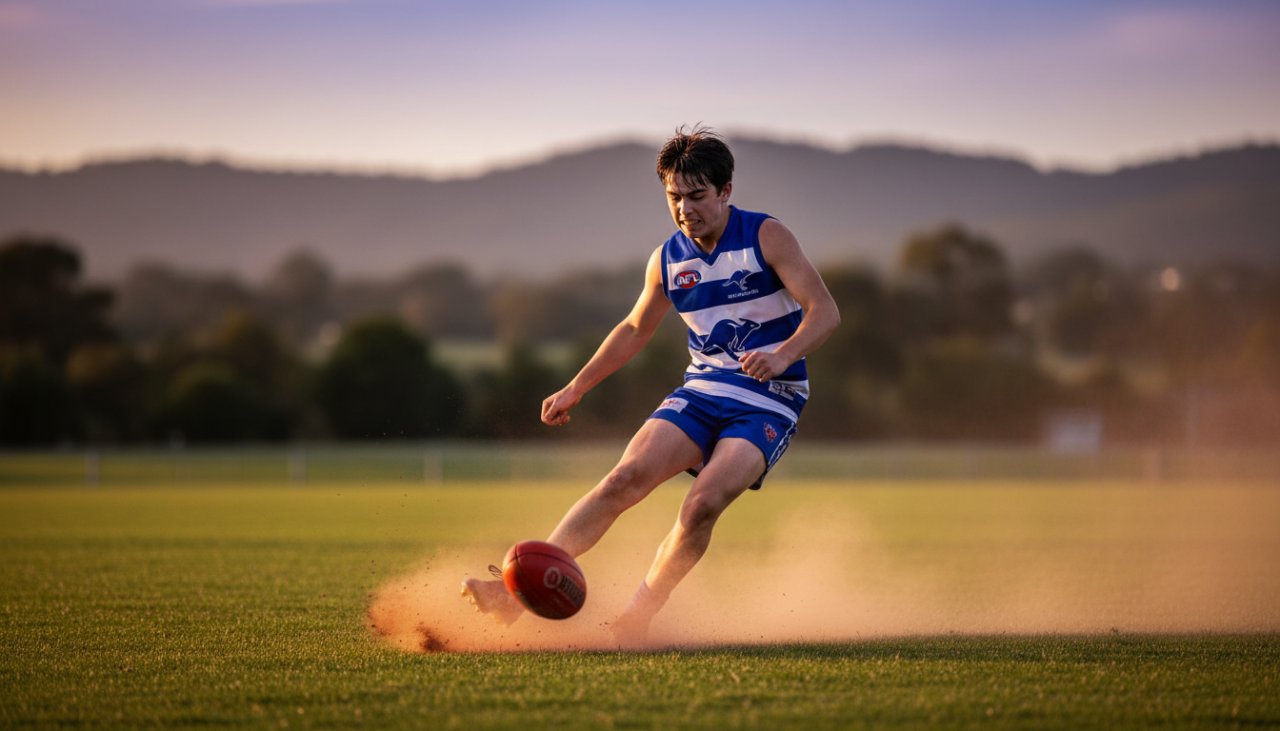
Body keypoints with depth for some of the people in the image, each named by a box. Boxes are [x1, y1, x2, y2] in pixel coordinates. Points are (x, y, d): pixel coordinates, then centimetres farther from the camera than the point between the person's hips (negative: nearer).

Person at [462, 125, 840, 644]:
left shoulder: (765, 237, -7)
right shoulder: (668, 259, 7)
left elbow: (824, 311, -14)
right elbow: (635, 329, 24)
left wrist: (782, 355, -33)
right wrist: (576, 388, 21)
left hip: (767, 405, -4)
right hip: (700, 392, 4)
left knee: (703, 503, -27)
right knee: (625, 478, -18)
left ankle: (636, 621, -14)